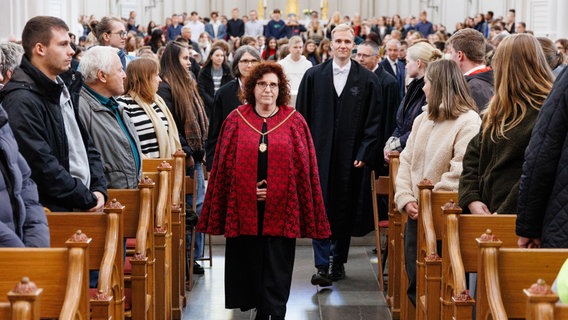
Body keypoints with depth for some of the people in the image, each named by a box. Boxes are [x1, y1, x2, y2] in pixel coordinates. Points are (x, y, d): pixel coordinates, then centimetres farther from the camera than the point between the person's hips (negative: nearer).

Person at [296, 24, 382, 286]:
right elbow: (302, 116, 6)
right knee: (320, 209, -6)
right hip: (320, 154, 0)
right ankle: (322, 267, -6)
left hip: (350, 156, 0)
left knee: (345, 211, 7)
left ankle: (338, 262, 19)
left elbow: (373, 120, 2)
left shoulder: (367, 80, 3)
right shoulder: (314, 76, 5)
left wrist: (364, 153, -6)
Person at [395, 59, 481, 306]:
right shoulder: (423, 118, 14)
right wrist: (405, 199, -2)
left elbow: (460, 172, -19)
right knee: (415, 285, 10)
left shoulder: (468, 122, -12)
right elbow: (406, 160, 12)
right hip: (416, 215, 7)